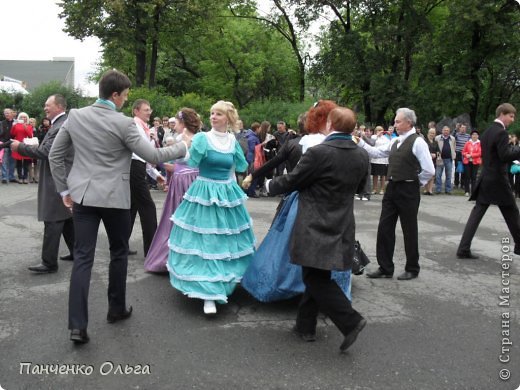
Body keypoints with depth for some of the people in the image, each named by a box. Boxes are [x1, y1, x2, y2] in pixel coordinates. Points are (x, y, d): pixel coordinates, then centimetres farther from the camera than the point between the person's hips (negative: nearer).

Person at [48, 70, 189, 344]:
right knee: (119, 252, 16)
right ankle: (117, 309, 28)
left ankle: (77, 324, -2)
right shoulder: (123, 123, -12)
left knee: (82, 257, 2)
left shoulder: (75, 116, 3)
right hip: (114, 197, -4)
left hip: (83, 195, 4)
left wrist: (64, 189, 16)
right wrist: (182, 148, 4)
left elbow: (55, 155, 8)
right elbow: (152, 156, -10)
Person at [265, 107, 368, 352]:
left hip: (316, 228, -7)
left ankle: (350, 321, -6)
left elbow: (291, 182, -8)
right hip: (341, 227, 7)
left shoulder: (319, 152, -18)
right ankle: (305, 326, 26)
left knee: (316, 279, 2)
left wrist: (270, 186, 11)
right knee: (316, 277, 16)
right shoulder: (362, 156, 2)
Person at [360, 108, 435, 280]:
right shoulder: (395, 142, 11)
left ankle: (412, 269, 22)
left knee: (409, 231, 6)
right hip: (392, 188, 7)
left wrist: (415, 182, -4)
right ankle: (385, 268, 19)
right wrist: (360, 142, 8)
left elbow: (429, 170, -16)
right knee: (384, 228, 8)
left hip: (408, 191, -7)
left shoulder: (417, 142, -12)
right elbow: (376, 152, 15)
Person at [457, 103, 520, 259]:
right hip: (498, 180, -8)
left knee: (476, 214, 3)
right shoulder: (501, 132, -14)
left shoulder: (487, 132, 14)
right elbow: (505, 156, -20)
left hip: (485, 179, 8)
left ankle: (463, 249, -2)